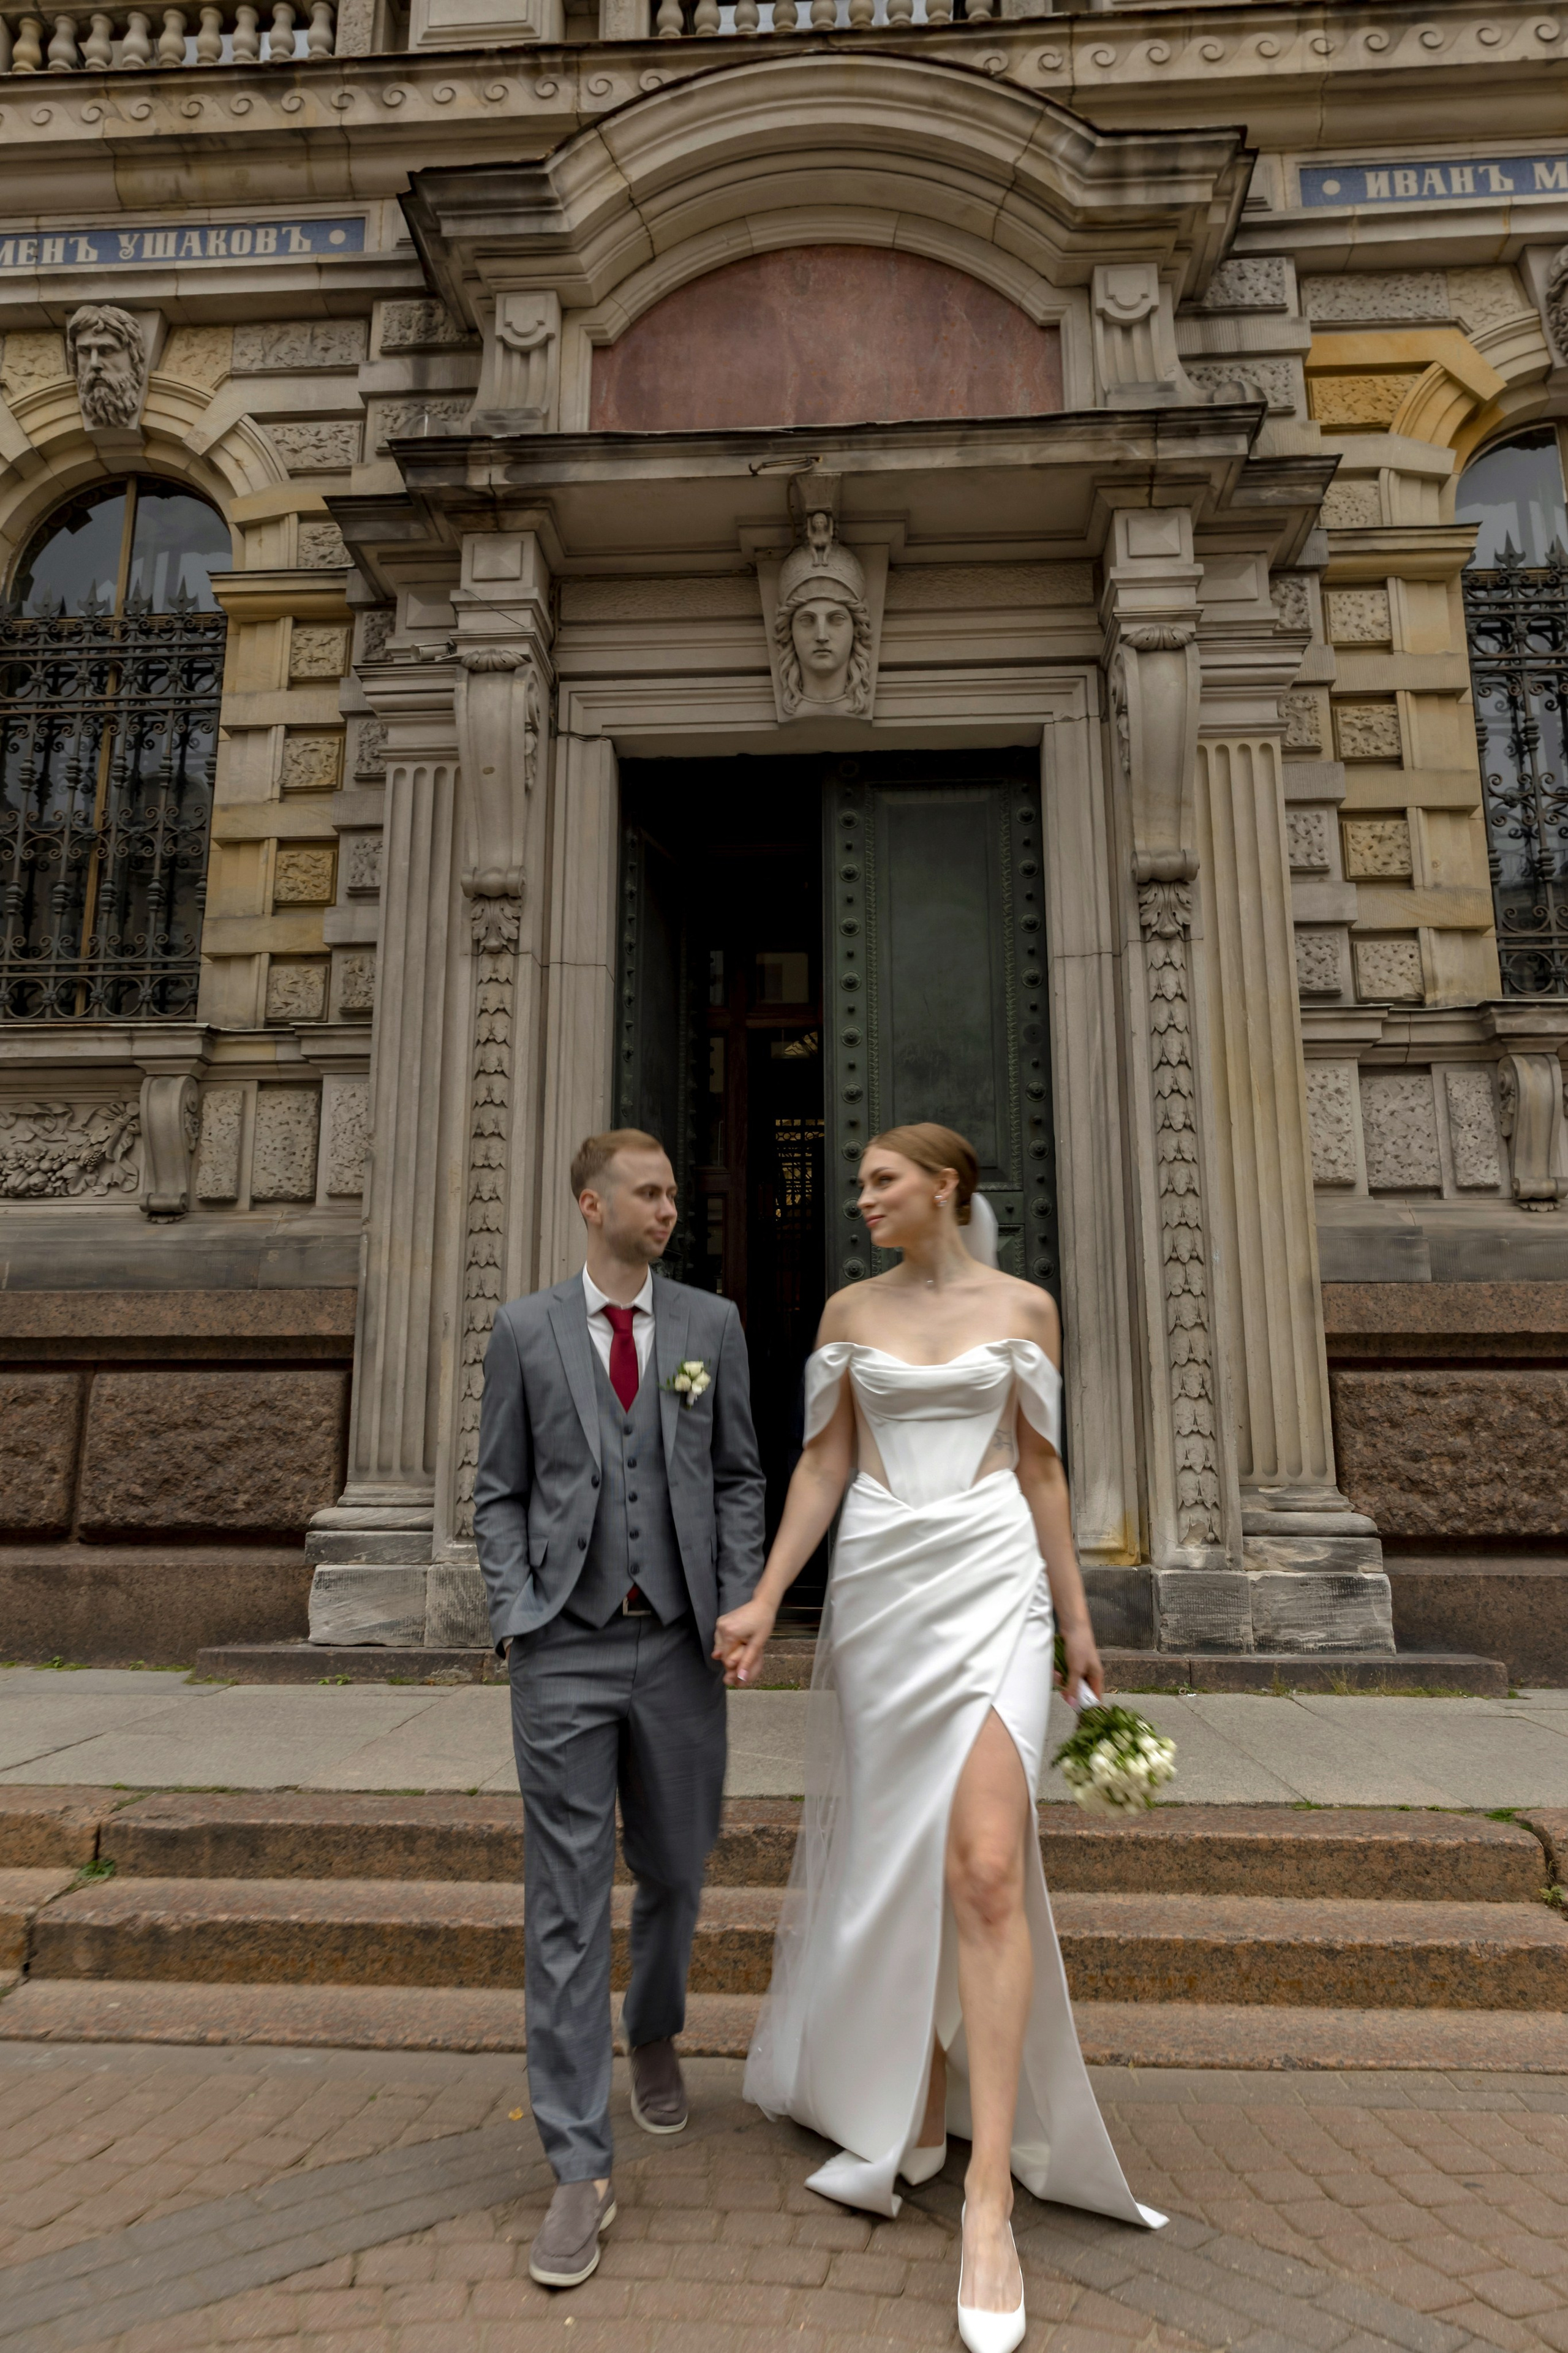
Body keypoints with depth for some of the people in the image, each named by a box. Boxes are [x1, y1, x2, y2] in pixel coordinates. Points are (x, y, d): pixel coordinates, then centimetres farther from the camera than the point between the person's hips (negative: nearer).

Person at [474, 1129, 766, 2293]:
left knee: (673, 1873, 17)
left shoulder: (712, 1323, 3)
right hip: (567, 1651, -1)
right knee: (567, 1905, 1)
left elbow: (739, 1478, 7)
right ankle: (581, 2172, 14)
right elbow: (501, 1494, 4)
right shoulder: (525, 1330, 1)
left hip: (678, 1648, 2)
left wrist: (740, 1613, -1)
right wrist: (516, 1618, -6)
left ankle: (654, 2036, 47)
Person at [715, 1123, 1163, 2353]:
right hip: (876, 1584, 3)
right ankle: (913, 2118, 30)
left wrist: (1079, 1623, 7)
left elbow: (1040, 1470, 6)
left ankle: (991, 2196, -1)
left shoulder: (1024, 1307, 2)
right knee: (893, 1861, 10)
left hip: (992, 1582, -3)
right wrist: (765, 1600, -1)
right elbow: (822, 1466, 6)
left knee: (983, 1865, -12)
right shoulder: (849, 1310, 7)